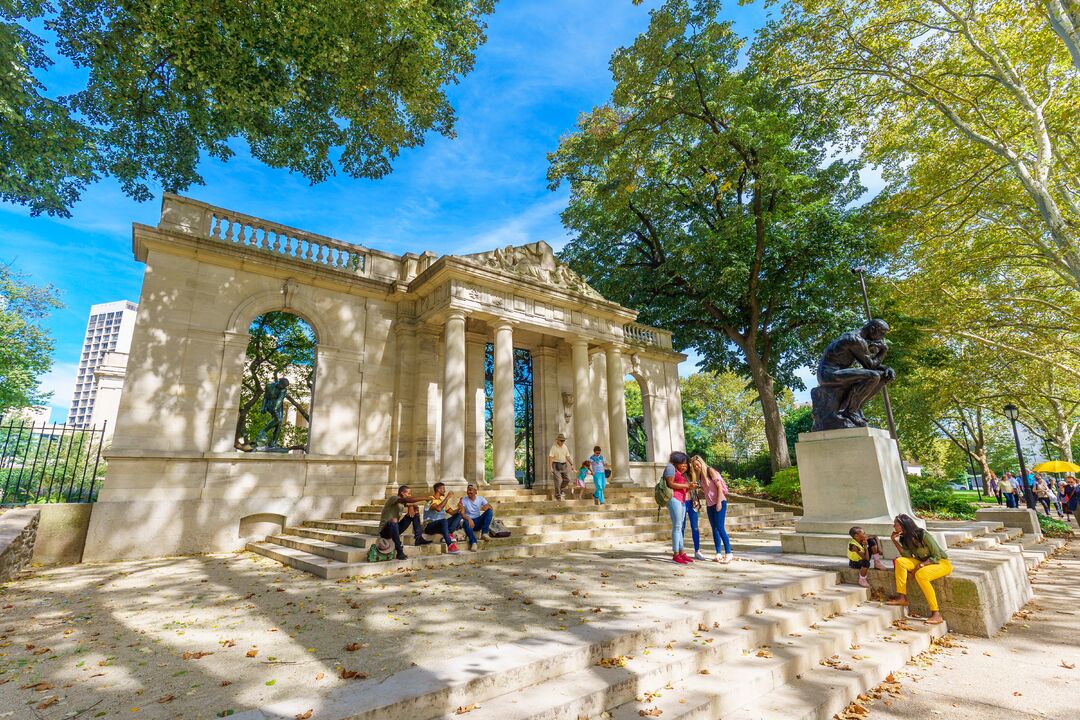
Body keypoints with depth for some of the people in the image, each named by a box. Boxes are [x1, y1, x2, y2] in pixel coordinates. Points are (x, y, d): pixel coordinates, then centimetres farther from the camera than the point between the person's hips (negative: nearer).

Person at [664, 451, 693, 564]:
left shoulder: (680, 473, 27)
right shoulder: (670, 467, 0)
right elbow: (671, 484, -9)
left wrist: (689, 487, 9)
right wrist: (686, 485, -4)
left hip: (682, 500, 9)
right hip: (674, 499, -8)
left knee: (681, 527, 6)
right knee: (677, 526, -10)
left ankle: (682, 553, 9)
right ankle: (675, 554, -7)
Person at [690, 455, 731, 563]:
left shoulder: (710, 471, -8)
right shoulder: (700, 476, 11)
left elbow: (719, 486, -12)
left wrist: (719, 502, -17)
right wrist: (699, 487, -1)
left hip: (719, 502, -7)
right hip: (709, 504, 7)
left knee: (720, 528, -11)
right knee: (714, 529, 6)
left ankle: (728, 553, -7)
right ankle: (718, 554, 9)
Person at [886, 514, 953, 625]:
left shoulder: (923, 535, -21)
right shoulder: (904, 538, 2)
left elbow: (937, 556, -18)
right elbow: (907, 556, -8)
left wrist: (921, 565, -28)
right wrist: (894, 541, -15)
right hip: (924, 562, 7)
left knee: (920, 574, -36)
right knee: (899, 561, -18)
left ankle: (936, 614, -29)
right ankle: (902, 598, -19)